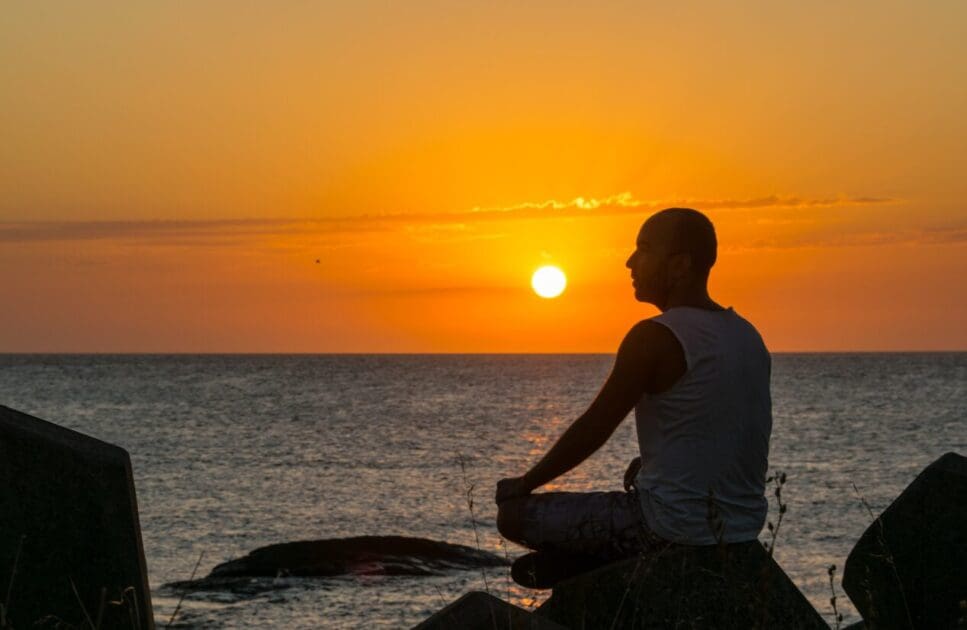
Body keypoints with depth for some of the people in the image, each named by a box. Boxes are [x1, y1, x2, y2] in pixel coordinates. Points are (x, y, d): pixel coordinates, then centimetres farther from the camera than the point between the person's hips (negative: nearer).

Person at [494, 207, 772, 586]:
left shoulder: (655, 338, -14)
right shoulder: (749, 337, 9)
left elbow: (592, 429, -8)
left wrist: (525, 484, 5)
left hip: (676, 530, -8)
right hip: (742, 531, 8)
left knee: (512, 513, 1)